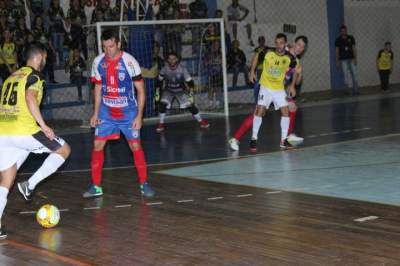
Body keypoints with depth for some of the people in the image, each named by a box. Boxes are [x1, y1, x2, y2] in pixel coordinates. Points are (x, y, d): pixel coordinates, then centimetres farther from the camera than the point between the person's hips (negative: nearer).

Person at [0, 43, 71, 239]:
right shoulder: (34, 75, 0)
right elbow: (30, 98, -19)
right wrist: (43, 125, -17)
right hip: (23, 132, -7)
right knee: (64, 149, 11)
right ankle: (30, 185, 0)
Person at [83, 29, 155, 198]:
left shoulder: (129, 62, -17)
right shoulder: (98, 62, -5)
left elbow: (141, 90, -11)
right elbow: (98, 88, 9)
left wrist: (139, 116, -15)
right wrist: (95, 113, 6)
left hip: (128, 112, -3)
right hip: (106, 111, 3)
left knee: (136, 146, -3)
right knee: (97, 145, -3)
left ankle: (144, 184, 12)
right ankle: (96, 186, 7)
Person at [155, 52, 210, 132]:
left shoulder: (182, 69, -21)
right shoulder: (164, 69, -17)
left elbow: (190, 82, -18)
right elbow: (159, 82, -3)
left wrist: (190, 94, -26)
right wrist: (157, 93, -6)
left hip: (180, 90, -1)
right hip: (168, 90, 1)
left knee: (190, 105, -11)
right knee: (162, 104, -22)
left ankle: (201, 121, 10)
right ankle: (161, 123, -4)